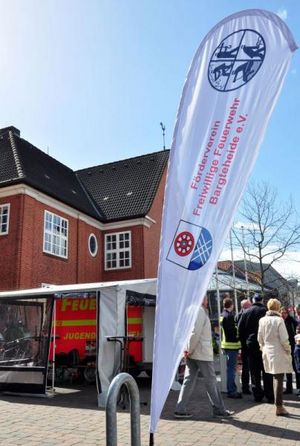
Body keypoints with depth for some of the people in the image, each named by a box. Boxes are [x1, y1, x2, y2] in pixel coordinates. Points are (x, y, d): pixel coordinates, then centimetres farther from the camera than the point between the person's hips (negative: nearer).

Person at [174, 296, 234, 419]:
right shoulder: (200, 311, -15)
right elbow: (195, 333, -22)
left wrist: (187, 349, 8)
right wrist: (190, 350, -15)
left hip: (192, 353, 8)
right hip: (202, 353, -8)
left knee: (189, 380, 9)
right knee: (211, 381, 3)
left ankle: (180, 410, 9)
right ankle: (219, 409, 15)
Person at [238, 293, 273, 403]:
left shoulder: (246, 312, 0)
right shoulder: (265, 311, -8)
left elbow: (240, 329, 2)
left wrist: (245, 342, 11)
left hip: (250, 344, 2)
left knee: (254, 371, 10)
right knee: (266, 370, 5)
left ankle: (257, 395, 14)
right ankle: (270, 396, 5)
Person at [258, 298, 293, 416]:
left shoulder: (262, 320, 2)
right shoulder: (279, 320, -14)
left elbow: (260, 338, 8)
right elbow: (284, 339, -14)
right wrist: (288, 350, 1)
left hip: (268, 352, 6)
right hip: (279, 353, -6)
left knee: (275, 378, 18)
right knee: (279, 379, -1)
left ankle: (279, 403, 27)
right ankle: (279, 407, 4)